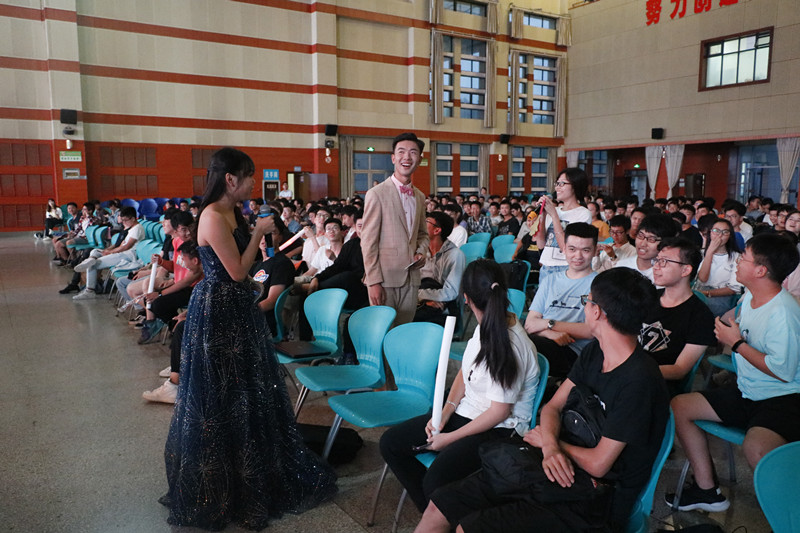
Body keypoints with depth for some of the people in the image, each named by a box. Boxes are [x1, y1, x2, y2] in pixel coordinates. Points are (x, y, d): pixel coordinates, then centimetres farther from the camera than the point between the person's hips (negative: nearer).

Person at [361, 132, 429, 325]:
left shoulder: (420, 197, 14)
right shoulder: (377, 194, -7)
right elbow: (368, 241, -9)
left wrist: (421, 252, 3)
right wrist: (373, 282, -14)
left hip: (411, 279, 6)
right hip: (384, 279, -6)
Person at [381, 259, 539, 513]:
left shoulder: (511, 346, -26)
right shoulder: (485, 327, -1)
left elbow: (499, 412, -21)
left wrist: (449, 438, -14)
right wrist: (445, 411, -3)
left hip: (499, 430, -9)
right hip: (466, 413, 9)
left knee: (435, 481, -31)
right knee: (390, 443, 2)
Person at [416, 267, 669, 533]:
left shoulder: (638, 380, -23)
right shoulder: (594, 352, 5)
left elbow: (597, 464, -20)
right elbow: (552, 407, 8)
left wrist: (547, 441, -2)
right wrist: (551, 446, -14)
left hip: (596, 505, -7)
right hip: (566, 469, 8)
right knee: (439, 505, -2)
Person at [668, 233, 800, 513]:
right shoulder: (750, 296, 7)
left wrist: (736, 343, -17)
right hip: (746, 394, 10)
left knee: (756, 448, -38)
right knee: (679, 406, 0)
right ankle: (707, 491, 8)